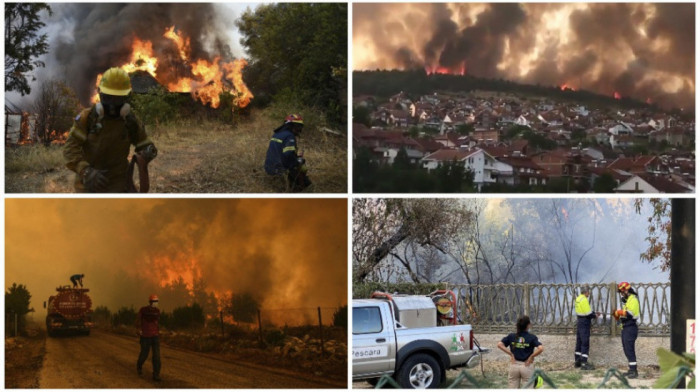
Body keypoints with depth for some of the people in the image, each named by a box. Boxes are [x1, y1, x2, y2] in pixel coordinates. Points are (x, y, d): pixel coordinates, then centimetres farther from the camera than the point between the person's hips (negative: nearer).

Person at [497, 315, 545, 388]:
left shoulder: (511, 336, 2)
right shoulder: (532, 337, -7)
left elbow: (500, 344, -7)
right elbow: (541, 348, -21)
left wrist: (511, 354, -3)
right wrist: (531, 356, -8)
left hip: (514, 365, 3)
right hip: (527, 366, -3)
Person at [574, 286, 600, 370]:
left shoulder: (578, 299, 11)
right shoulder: (584, 300, -18)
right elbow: (588, 313, -21)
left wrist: (594, 313, 9)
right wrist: (595, 316, -3)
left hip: (579, 322, 10)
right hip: (584, 323, -10)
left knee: (579, 342, 15)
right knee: (585, 343, -7)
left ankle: (577, 361, 21)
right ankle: (584, 363, -8)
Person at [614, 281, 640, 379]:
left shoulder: (633, 299, -12)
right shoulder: (627, 300, 20)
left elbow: (630, 314, -23)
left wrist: (620, 312, -13)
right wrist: (618, 315, 5)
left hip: (630, 327, -10)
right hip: (625, 328, 10)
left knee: (629, 349, -13)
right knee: (626, 349, 12)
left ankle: (634, 371, -13)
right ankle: (632, 370, 18)